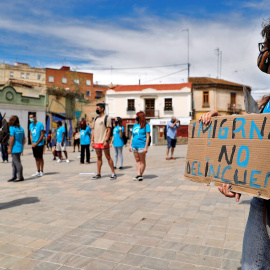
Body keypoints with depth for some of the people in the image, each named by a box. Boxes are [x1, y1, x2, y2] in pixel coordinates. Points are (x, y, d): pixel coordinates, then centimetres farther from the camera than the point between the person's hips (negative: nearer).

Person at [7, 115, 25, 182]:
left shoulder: (12, 128, -11)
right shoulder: (21, 128, 10)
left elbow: (12, 138, -16)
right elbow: (24, 138, 13)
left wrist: (9, 148, -11)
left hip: (15, 148, -8)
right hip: (20, 147, 8)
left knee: (17, 163, -1)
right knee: (14, 163, 16)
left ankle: (20, 177, 5)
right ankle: (14, 176, 21)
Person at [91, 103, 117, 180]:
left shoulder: (107, 118, -5)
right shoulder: (96, 119, 15)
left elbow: (109, 130, -10)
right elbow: (93, 129, 16)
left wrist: (106, 140, -18)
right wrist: (92, 140, 7)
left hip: (104, 141, -6)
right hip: (96, 142, 6)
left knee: (108, 157, -1)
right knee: (99, 157, 11)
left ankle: (113, 173, 6)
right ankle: (98, 174, 17)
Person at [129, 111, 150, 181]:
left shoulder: (146, 125, -4)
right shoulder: (135, 125, 13)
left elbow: (147, 136, -8)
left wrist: (146, 147, -14)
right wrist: (130, 145, 12)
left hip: (141, 146, -6)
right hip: (134, 146, 6)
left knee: (142, 161, 4)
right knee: (137, 160, 6)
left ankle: (141, 175, 11)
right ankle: (138, 174, 8)